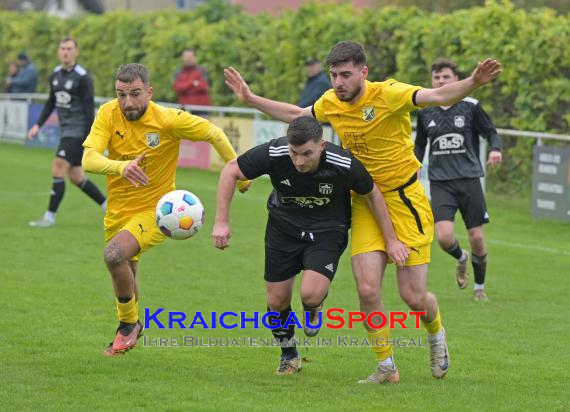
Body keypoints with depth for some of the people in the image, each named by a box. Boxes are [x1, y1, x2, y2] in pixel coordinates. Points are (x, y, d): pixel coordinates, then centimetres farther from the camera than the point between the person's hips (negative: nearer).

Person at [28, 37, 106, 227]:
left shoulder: (82, 77, -12)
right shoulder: (55, 75, 10)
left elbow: (89, 108, -13)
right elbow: (51, 103, 21)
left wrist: (89, 140, -16)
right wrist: (38, 124, 11)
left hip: (79, 131, -8)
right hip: (66, 130, 8)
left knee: (58, 168, -15)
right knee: (76, 177, 9)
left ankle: (50, 217, -11)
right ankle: (108, 207, 23)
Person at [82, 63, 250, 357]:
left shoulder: (168, 120, -20)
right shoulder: (108, 115, -14)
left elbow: (214, 135, -6)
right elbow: (89, 159, -27)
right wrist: (120, 167, -47)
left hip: (154, 210, -4)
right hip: (118, 209, 5)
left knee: (114, 255, -28)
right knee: (125, 275, 21)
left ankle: (128, 323, -5)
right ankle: (131, 329, 51)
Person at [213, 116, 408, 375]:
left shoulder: (344, 165, -29)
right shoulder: (273, 154, -28)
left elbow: (371, 194, -9)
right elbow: (231, 171, -13)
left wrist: (391, 240, -2)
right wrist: (221, 222, -17)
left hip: (327, 230, -2)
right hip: (283, 225, 2)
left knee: (311, 294, -23)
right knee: (277, 300, 3)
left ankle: (313, 307, 17)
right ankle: (289, 356, 31)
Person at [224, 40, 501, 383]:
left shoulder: (388, 95, -17)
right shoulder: (330, 103, 0)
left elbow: (438, 96, -30)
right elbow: (295, 114, 22)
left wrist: (473, 83, -48)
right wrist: (250, 98, 21)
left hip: (405, 200, -5)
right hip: (364, 204, 5)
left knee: (414, 296, -4)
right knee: (368, 290, -10)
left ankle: (436, 333, 32)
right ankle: (386, 367, 8)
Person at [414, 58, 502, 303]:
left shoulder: (470, 106, -1)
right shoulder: (425, 112, 7)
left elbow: (492, 134, 2)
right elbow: (420, 145, 20)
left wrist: (495, 150, -19)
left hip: (469, 179, -1)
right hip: (440, 183, 1)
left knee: (476, 237, 0)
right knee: (444, 236, -16)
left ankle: (479, 287, 22)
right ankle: (461, 259, 20)